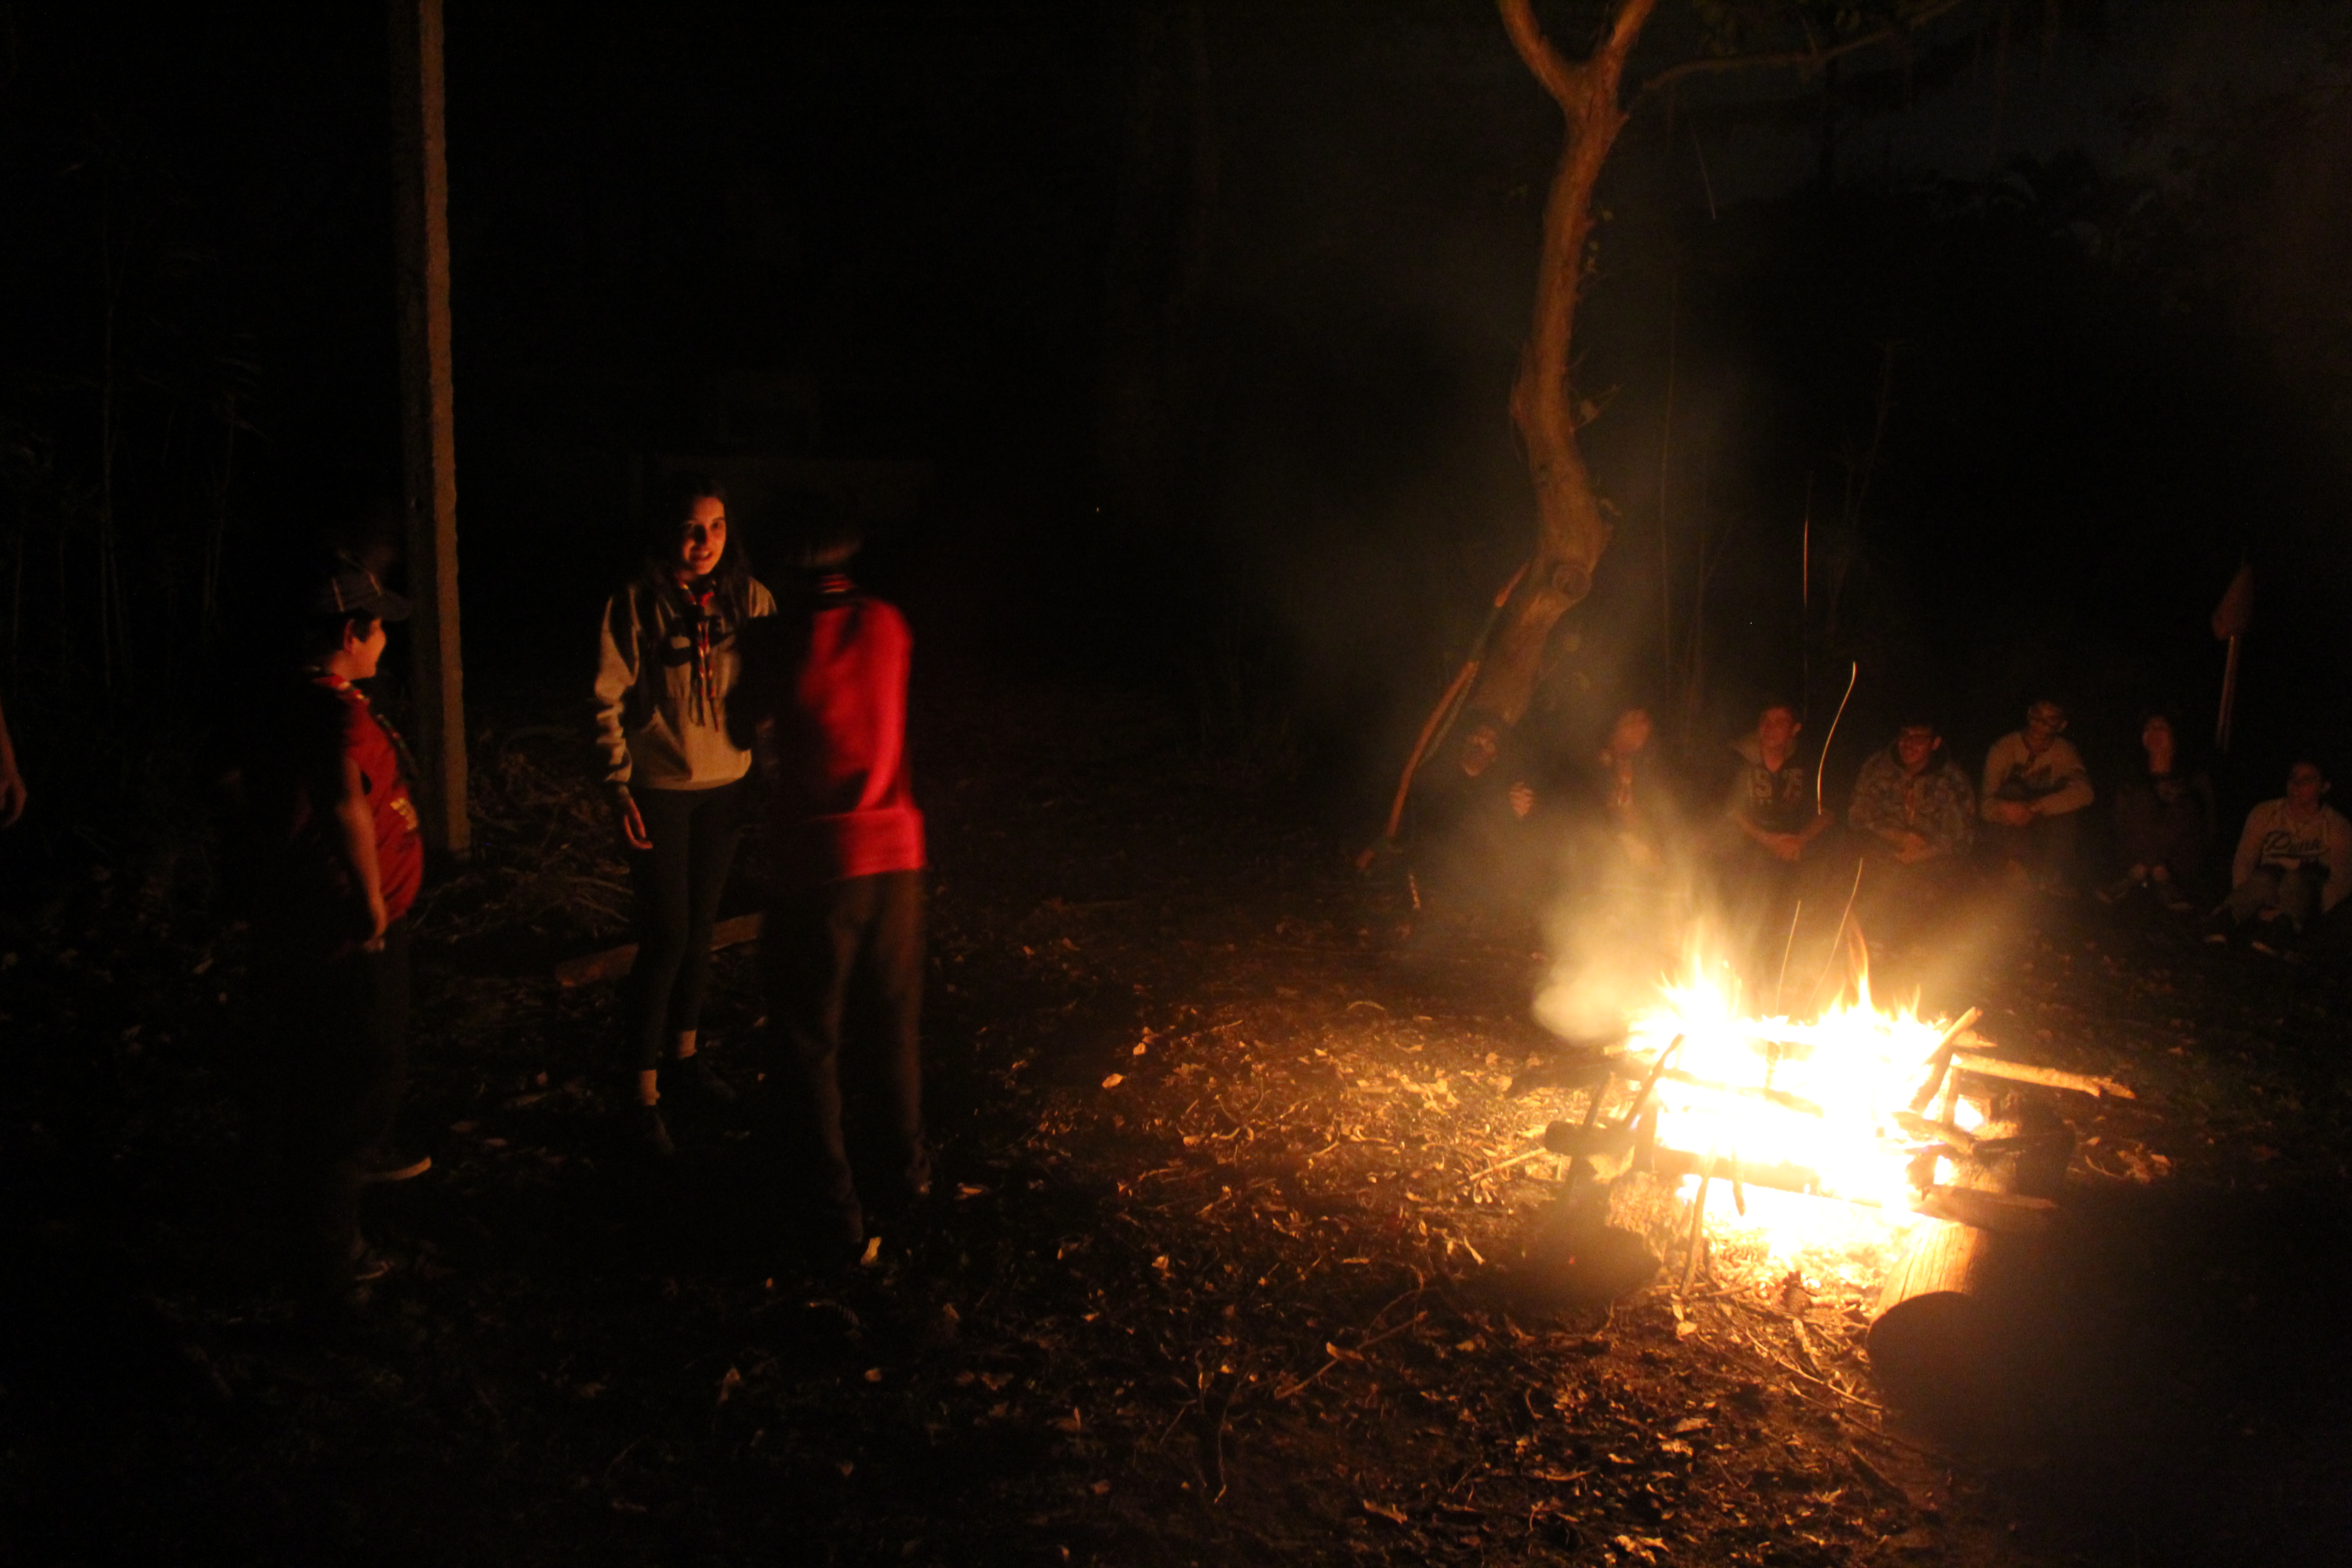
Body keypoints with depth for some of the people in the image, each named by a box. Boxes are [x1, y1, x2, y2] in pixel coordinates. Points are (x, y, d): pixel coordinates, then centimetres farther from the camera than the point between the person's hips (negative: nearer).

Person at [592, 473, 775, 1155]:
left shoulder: (748, 598, -3)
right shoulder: (636, 604, -12)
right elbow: (608, 702, -8)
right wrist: (618, 788, -12)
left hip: (726, 785, 4)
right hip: (659, 790, -4)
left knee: (701, 926, 16)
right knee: (666, 936, -3)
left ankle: (685, 1050, 35)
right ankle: (642, 1087, 10)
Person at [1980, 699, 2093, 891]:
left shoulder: (2065, 752, -4)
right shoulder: (2005, 748, -7)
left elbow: (2084, 793, -23)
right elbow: (1987, 803, -15)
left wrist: (2033, 808, -36)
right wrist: (2002, 809, -41)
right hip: (2005, 830, -1)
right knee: (2012, 791, -28)